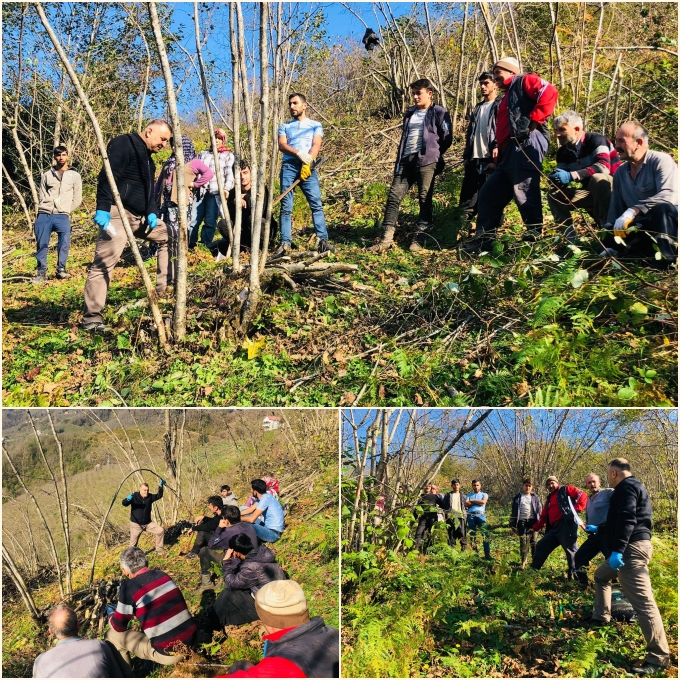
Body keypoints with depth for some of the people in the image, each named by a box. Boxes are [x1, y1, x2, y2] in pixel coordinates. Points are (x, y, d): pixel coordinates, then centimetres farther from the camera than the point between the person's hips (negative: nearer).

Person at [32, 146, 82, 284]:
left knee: (64, 243, -14)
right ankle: (41, 272, 6)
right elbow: (41, 196, 14)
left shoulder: (74, 175, 10)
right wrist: (46, 209, 1)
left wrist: (66, 210, 2)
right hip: (44, 215, 2)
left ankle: (61, 269, 1)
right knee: (41, 244, -1)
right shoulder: (46, 175, 14)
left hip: (62, 216, -1)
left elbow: (77, 199, 8)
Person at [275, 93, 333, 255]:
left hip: (308, 167, -2)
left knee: (316, 204, -13)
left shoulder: (315, 125, 17)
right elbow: (282, 145, 3)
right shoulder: (284, 126, 21)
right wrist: (299, 153, -17)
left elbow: (316, 145, 0)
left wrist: (307, 163, -19)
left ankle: (323, 240, -19)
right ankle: (285, 243, -6)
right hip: (288, 166, 2)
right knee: (286, 207, -4)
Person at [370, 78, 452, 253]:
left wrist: (433, 153, 5)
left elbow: (447, 138, 0)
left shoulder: (439, 112, 3)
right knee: (394, 196, -4)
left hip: (426, 161, -6)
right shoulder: (410, 113, 21)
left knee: (425, 199, -4)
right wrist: (399, 160, 14)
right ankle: (386, 238, -5)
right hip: (406, 160, 6)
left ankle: (419, 238, 1)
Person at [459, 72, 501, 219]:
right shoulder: (478, 108, 23)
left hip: (491, 158, -6)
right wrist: (466, 156, 12)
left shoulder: (501, 105, 0)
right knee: (468, 198, 4)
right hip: (474, 159, 7)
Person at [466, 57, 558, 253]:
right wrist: (498, 147, 16)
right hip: (509, 152, 11)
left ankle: (534, 237, -9)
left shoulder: (524, 81, 6)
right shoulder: (508, 96, 33)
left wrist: (533, 121, -15)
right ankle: (483, 240, 12)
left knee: (523, 193, -15)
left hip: (526, 144, -10)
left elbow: (549, 92, -13)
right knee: (489, 193, 9)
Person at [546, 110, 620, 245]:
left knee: (597, 179, -36)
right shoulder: (563, 152, 2)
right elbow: (562, 180, 0)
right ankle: (569, 237, -9)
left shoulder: (596, 140, -18)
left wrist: (572, 175, -41)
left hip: (614, 189, -7)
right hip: (592, 193, 7)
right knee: (554, 193, -5)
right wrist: (555, 177, -25)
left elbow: (604, 167, -34)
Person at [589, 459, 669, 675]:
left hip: (631, 549, -12)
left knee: (642, 600, -13)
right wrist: (598, 529, 49)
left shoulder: (626, 487, -10)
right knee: (601, 575, 30)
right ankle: (601, 617, 38)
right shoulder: (631, 486, 23)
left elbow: (627, 520, -24)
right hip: (628, 548, 12)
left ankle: (659, 657, -13)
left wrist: (617, 550, -31)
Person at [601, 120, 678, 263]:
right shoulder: (620, 172, 10)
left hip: (670, 220, -6)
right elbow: (616, 209, 10)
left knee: (661, 208, -38)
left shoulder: (661, 161, -11)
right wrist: (612, 246, 2)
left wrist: (633, 210, -38)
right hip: (644, 226, 6)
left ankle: (668, 260, -33)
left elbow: (669, 195, -28)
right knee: (611, 240, -17)